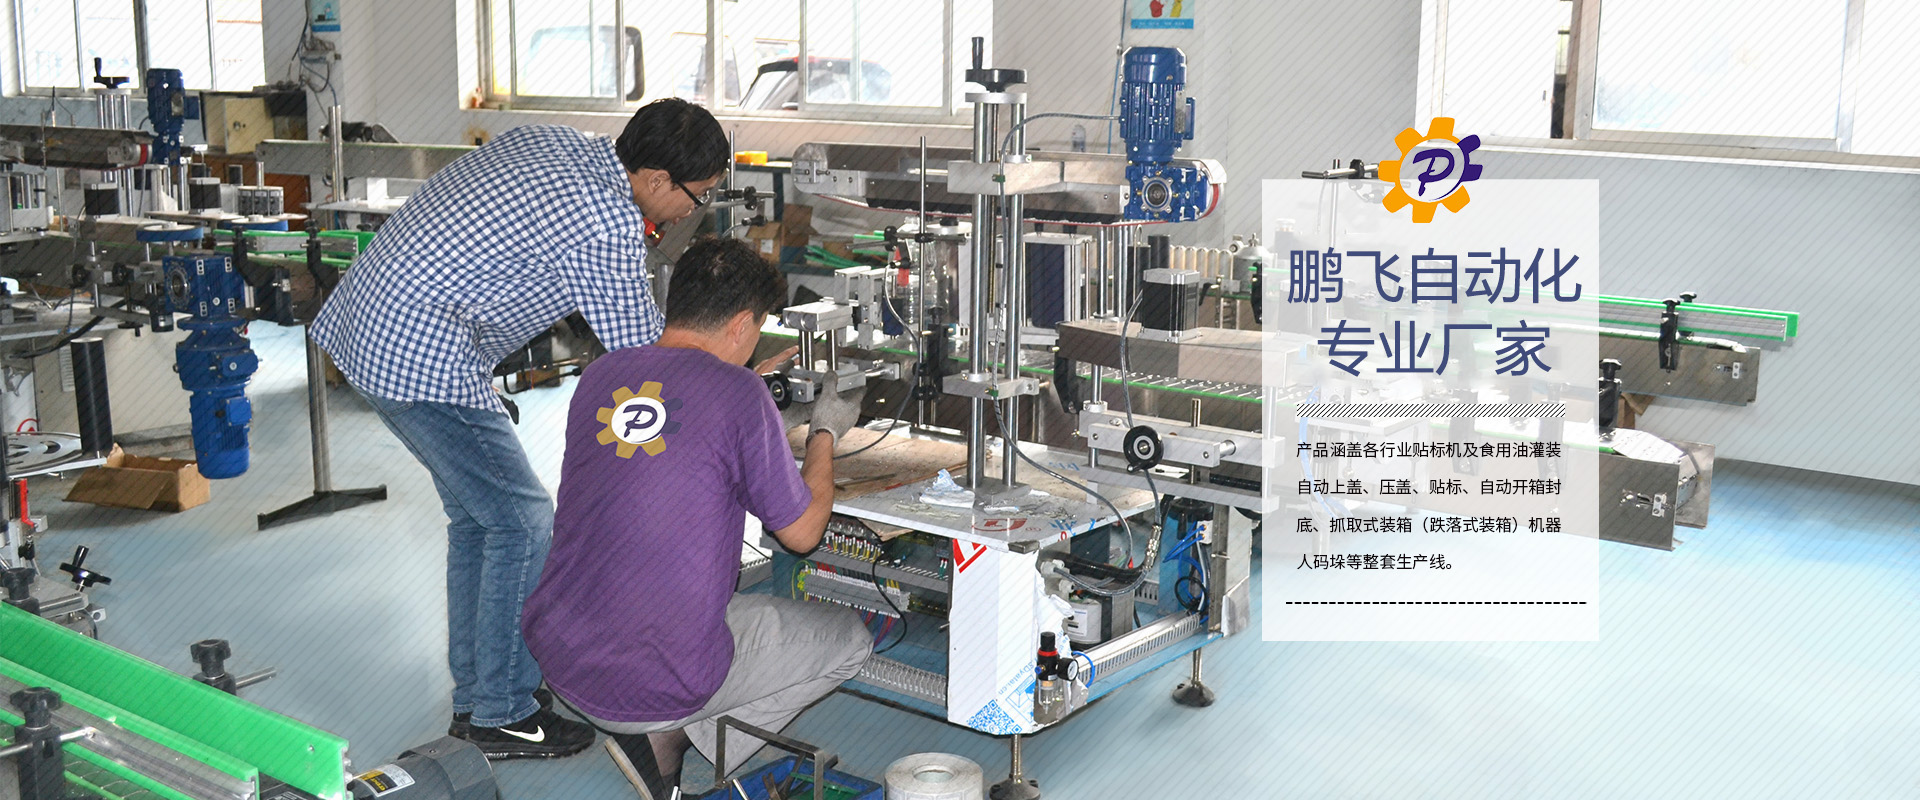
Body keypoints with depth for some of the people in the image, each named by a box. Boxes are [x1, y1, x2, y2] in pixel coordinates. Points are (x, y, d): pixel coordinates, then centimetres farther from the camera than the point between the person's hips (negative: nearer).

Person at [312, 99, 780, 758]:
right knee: (521, 523, -1)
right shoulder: (610, 226, -19)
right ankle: (502, 715, 11)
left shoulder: (551, 139, 8)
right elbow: (642, 355, -12)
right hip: (420, 358, -10)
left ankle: (476, 693, 29)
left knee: (477, 515, 18)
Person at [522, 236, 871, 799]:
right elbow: (801, 532, -3)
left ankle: (662, 732, 11)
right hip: (652, 684, -7)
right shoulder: (739, 394, -13)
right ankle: (667, 738, 1)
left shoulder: (599, 376, 6)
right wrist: (825, 432, 13)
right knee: (849, 638, 14)